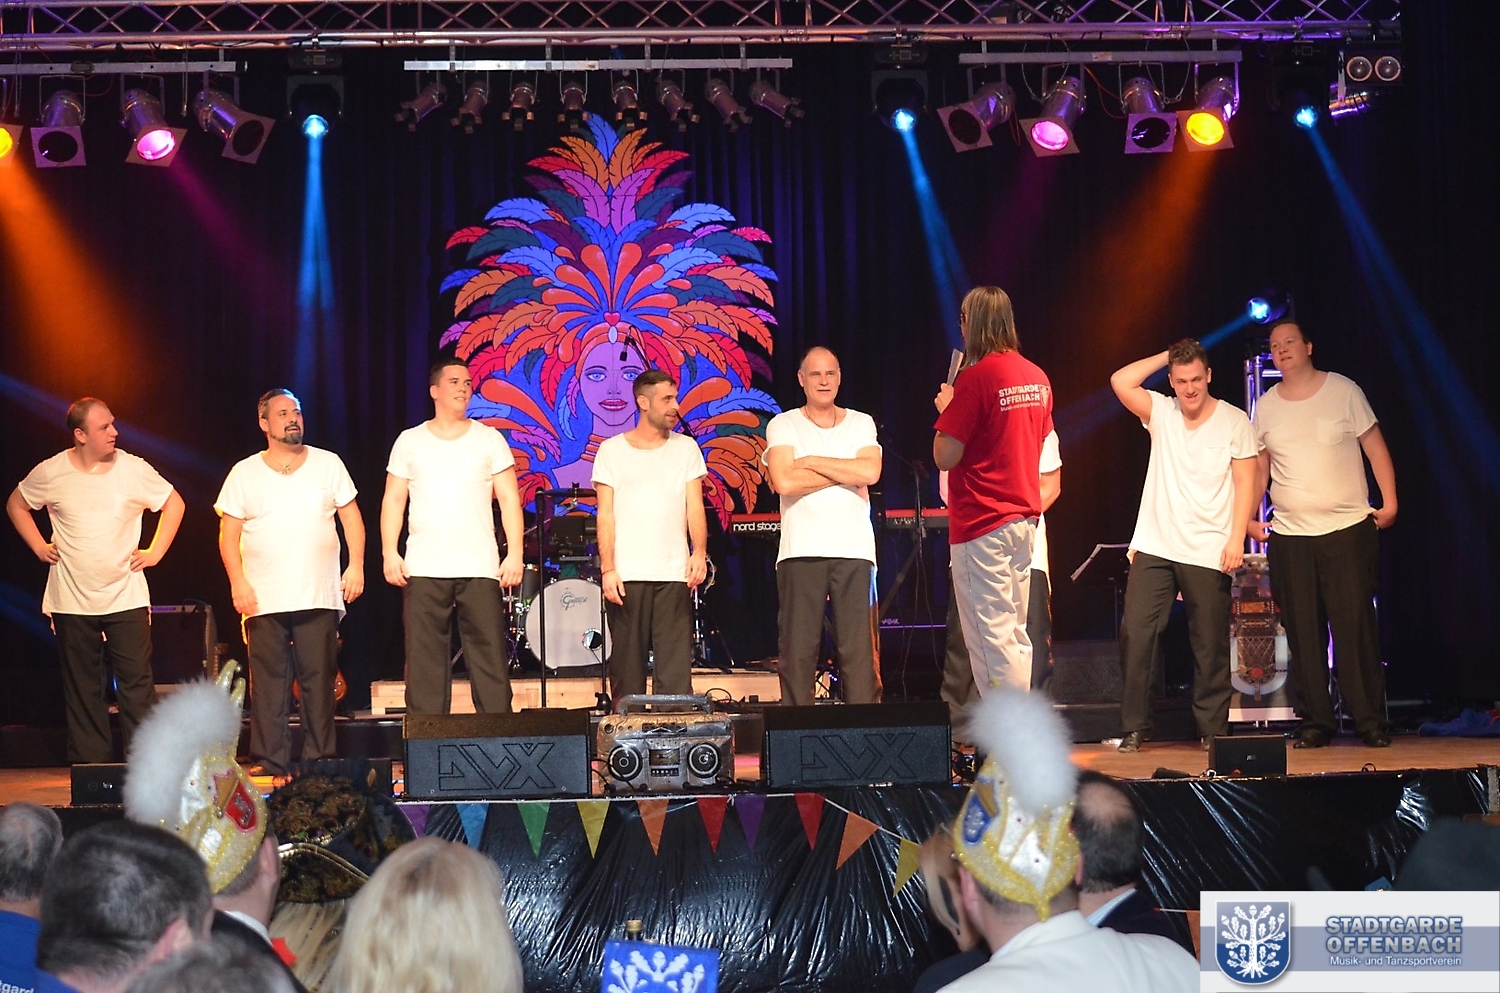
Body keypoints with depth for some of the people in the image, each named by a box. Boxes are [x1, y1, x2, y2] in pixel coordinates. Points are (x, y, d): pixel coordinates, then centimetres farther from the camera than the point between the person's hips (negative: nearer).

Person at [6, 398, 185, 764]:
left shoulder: (133, 469, -3)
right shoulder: (51, 473, -2)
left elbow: (174, 503, 10)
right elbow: (16, 504, 16)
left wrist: (155, 551, 4)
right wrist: (39, 547, 7)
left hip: (126, 598, 0)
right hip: (72, 603, 1)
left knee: (136, 683, -4)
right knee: (83, 690, 5)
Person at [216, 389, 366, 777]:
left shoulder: (328, 464, 8)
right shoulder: (244, 473, 6)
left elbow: (351, 517, 9)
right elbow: (228, 533, 4)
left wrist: (356, 566, -2)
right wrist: (237, 582, -6)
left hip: (319, 597, 0)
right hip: (263, 600, 0)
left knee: (319, 680, 1)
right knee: (268, 683, -2)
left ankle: (319, 760, 7)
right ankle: (268, 761, 3)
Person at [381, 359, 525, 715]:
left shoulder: (489, 439, 9)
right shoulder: (410, 441, 10)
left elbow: (509, 499, 6)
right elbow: (393, 500, 9)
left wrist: (515, 553, -4)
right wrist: (389, 552, -3)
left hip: (480, 570, 0)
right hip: (423, 571, 0)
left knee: (491, 659, -4)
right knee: (424, 663, -1)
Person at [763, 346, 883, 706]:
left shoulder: (861, 423, 14)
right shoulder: (783, 425, 6)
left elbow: (870, 472, -5)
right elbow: (785, 483, -9)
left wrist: (810, 461, -4)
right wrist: (845, 474, -4)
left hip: (854, 550, 2)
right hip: (801, 551, -1)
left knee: (859, 647, -2)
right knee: (798, 649, -3)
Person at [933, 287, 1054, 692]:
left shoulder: (976, 377, -15)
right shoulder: (1037, 377, 8)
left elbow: (945, 457, -16)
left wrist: (945, 408, 0)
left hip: (981, 523, -8)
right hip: (1024, 517, 8)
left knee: (993, 640, -5)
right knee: (1014, 635, 13)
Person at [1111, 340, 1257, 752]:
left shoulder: (1234, 421, 2)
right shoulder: (1160, 412, 9)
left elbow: (1244, 483, 0)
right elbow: (1121, 382, -6)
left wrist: (1237, 538, -9)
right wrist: (1168, 356, 0)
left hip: (1208, 553, -2)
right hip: (1154, 548, 2)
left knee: (1211, 645, 2)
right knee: (1135, 632, -5)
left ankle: (1213, 729, 13)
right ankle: (1133, 728, 2)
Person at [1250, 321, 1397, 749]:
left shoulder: (1343, 391, 2)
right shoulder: (1265, 407, 9)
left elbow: (1374, 446, 3)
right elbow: (1259, 467, 16)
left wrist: (1389, 502, -4)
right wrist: (1248, 518, 9)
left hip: (1349, 527, -2)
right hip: (1289, 535, 3)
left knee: (1356, 626, -4)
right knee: (1302, 632, 2)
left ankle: (1370, 721, 3)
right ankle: (1315, 723, 9)